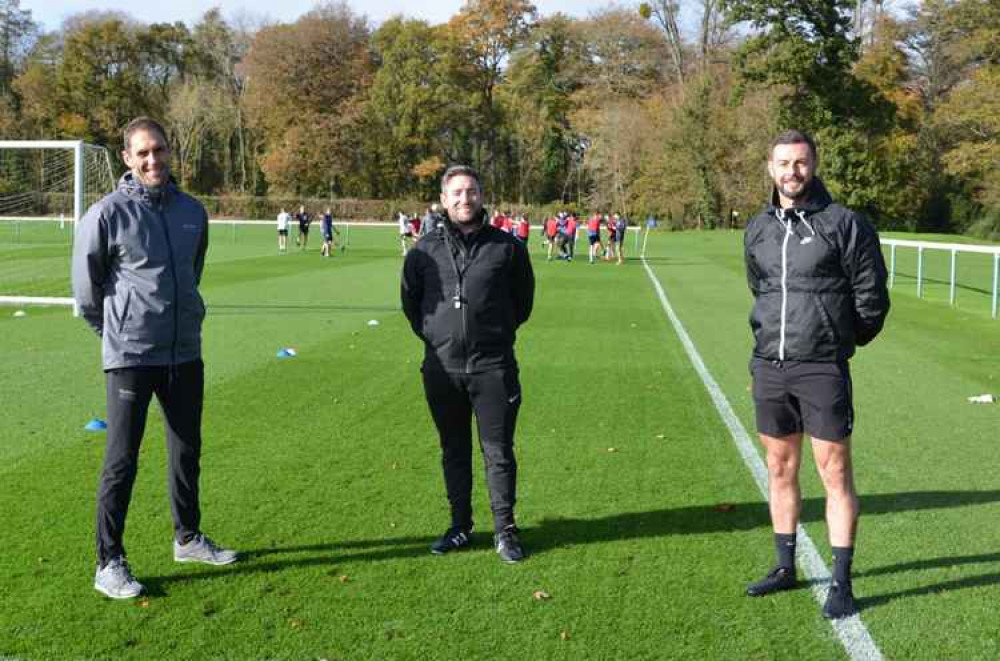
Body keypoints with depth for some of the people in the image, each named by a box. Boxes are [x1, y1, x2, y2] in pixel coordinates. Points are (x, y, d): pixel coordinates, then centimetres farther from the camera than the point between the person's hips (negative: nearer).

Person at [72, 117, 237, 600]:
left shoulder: (192, 211, 5)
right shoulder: (107, 214, -11)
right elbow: (86, 287, -2)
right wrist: (116, 329, 8)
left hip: (185, 353, 6)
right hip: (130, 356, -5)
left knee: (187, 451, 16)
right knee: (121, 461, -1)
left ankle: (188, 538, 33)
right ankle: (109, 563, 10)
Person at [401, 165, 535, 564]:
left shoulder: (507, 247, -2)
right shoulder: (425, 250, 2)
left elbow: (523, 298, 11)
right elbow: (409, 299, 16)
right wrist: (432, 334, 12)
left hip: (493, 367, -2)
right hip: (442, 367, 2)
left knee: (499, 451, 3)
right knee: (454, 451, 12)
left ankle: (504, 530, 14)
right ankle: (460, 526, 24)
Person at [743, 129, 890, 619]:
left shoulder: (845, 224, -7)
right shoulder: (758, 229, 9)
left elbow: (872, 297, -2)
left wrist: (838, 340, 8)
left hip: (822, 369, -5)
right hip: (769, 367, 5)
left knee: (835, 475, -1)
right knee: (779, 470, 14)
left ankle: (841, 583, 8)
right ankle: (786, 568, 27)